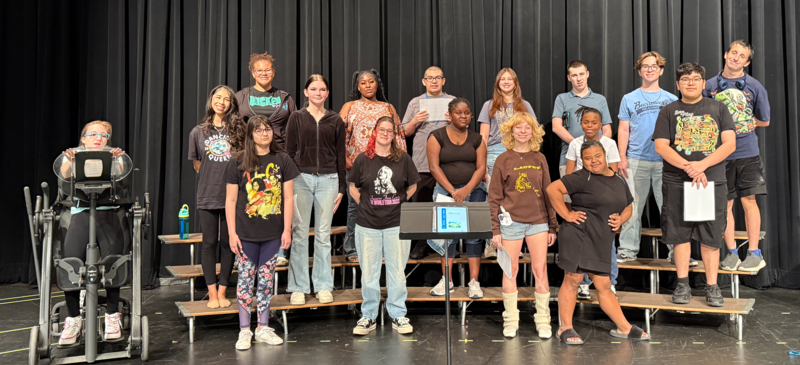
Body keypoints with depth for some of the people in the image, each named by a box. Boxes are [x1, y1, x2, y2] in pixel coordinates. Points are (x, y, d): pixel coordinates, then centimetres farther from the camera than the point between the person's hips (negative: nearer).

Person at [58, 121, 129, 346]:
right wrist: (69, 161, -25)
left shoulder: (113, 156, 21)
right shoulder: (75, 155, 19)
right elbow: (65, 174, -2)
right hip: (81, 212, 0)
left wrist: (116, 160, -24)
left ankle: (112, 316, -7)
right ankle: (73, 319, -8)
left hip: (110, 212, 0)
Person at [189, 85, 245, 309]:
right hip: (207, 196, 0)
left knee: (228, 244, 5)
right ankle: (212, 295, 11)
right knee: (209, 244, 4)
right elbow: (196, 164, 14)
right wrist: (211, 178, 11)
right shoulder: (198, 132, 4)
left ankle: (222, 293, 16)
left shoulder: (238, 131, 2)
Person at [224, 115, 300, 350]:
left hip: (273, 233, 2)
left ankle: (263, 328, 22)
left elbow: (288, 197, 3)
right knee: (246, 278, 5)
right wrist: (232, 232, -6)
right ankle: (244, 331, 15)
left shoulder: (282, 160, 2)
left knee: (266, 278, 11)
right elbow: (230, 200, -1)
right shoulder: (238, 162, -3)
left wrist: (287, 229, -2)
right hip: (246, 233, -1)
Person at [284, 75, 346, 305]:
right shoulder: (296, 118, 6)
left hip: (328, 180, 1)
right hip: (301, 178, -1)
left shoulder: (336, 120, 9)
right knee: (299, 234, 0)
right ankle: (298, 287, 10)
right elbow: (289, 152, 4)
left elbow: (340, 155, 10)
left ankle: (323, 286, 15)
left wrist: (341, 188, 7)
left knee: (323, 234, 5)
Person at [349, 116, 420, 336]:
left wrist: (400, 203, 5)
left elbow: (412, 186, 12)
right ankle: (368, 316, 20)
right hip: (368, 225, 0)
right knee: (368, 272, 7)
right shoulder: (363, 159, 1)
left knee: (397, 270, 6)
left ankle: (398, 316, 20)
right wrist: (366, 206, 4)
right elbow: (353, 188, 12)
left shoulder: (403, 159, 1)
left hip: (396, 223, 0)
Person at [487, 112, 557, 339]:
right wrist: (495, 229, -4)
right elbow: (494, 197, 0)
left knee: (540, 270, 2)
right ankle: (511, 320, 16)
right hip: (511, 222, -2)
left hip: (538, 221, 2)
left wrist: (552, 226, 8)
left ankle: (543, 320, 13)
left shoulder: (539, 158, 9)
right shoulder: (503, 160, 1)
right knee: (511, 271, 4)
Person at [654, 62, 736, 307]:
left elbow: (730, 144, 0)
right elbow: (661, 146, -2)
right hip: (677, 182, 0)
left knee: (711, 236, 2)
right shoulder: (668, 111, 8)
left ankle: (712, 286, 11)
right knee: (681, 233, 3)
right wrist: (687, 166, -15)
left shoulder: (718, 109, 10)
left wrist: (702, 165, -14)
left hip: (712, 181, 0)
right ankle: (683, 284, 13)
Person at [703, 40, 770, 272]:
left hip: (747, 152, -1)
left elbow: (764, 121, 11)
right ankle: (731, 254, 14)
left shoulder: (754, 86, 3)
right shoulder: (710, 86, 4)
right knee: (725, 204, 4)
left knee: (749, 201, 0)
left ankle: (754, 254, 9)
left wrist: (744, 121, 2)